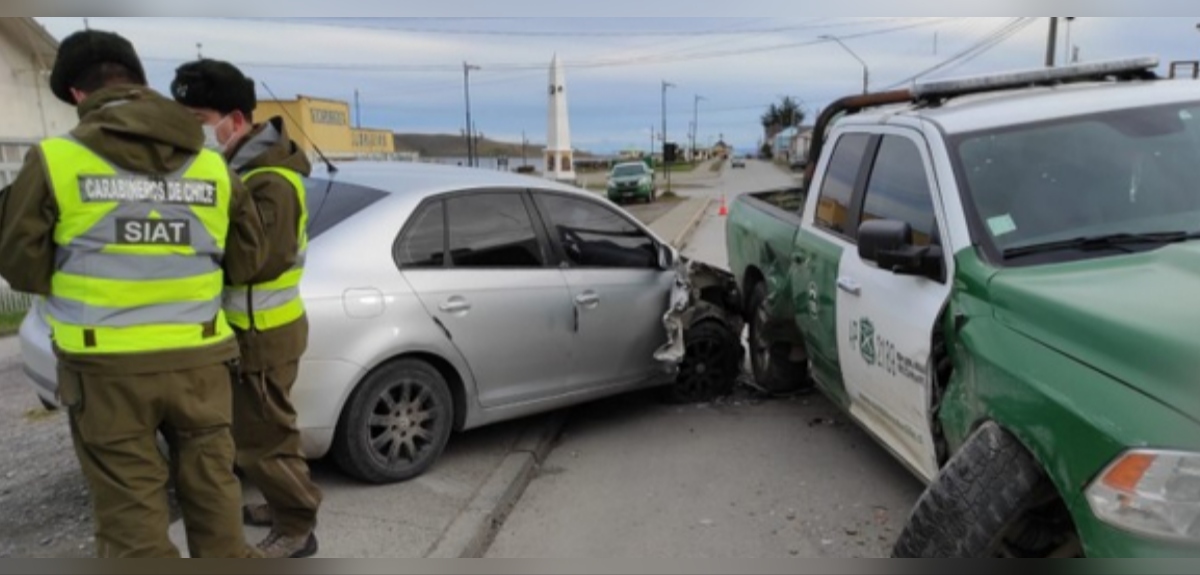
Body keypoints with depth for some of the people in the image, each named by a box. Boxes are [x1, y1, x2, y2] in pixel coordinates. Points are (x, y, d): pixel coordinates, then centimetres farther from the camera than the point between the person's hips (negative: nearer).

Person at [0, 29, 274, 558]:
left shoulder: (56, 159, -6)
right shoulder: (212, 167, 3)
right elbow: (247, 261, 10)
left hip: (106, 367, -3)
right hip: (199, 360, 3)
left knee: (131, 513, 7)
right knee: (213, 493, 15)